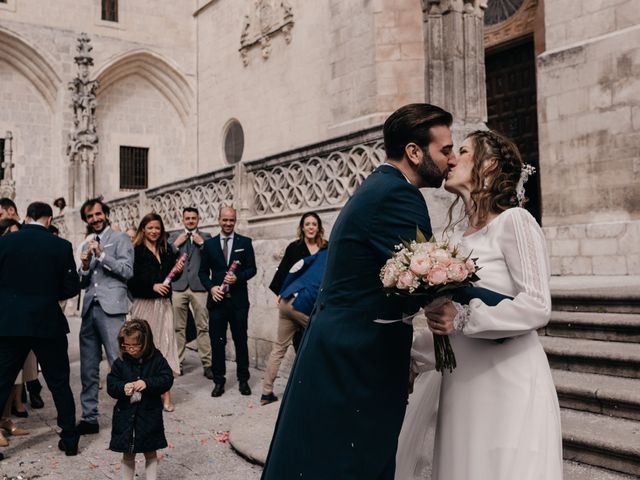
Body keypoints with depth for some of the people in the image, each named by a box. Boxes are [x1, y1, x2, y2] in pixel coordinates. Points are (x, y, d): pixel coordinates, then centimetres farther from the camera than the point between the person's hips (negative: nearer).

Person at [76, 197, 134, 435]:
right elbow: (83, 283, 19)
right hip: (89, 309, 6)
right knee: (88, 369, 10)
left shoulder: (120, 238, 3)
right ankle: (89, 418, 19)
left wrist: (101, 255, -12)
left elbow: (127, 271, -8)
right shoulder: (86, 244, 19)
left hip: (111, 307, -6)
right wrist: (84, 266, -1)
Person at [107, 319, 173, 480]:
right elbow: (111, 385, -3)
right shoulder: (120, 362, -4)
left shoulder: (156, 360, -7)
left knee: (150, 453, 13)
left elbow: (167, 379, -12)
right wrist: (122, 388, -24)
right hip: (126, 414, 1)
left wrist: (147, 383, -27)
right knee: (128, 455, 15)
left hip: (149, 414, -1)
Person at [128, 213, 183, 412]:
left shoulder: (167, 251, 12)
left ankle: (166, 395, 3)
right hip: (143, 304, -4)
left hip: (164, 304, 4)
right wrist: (152, 286, -19)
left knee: (165, 345, 0)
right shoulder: (136, 251, -3)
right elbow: (131, 279, -10)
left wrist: (178, 269, -3)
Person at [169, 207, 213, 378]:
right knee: (179, 327, 6)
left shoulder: (205, 237, 9)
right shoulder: (174, 236, 14)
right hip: (178, 286, 2)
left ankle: (207, 364, 0)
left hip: (199, 287, -1)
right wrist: (176, 244, -5)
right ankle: (177, 362, 14)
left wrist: (202, 244, -9)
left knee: (203, 327, -3)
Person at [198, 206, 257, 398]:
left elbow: (252, 269, 1)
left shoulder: (245, 242, 4)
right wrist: (211, 287, -8)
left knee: (241, 341, 6)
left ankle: (243, 380, 16)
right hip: (217, 299, 1)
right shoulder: (209, 244, 8)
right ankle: (218, 381, 14)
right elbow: (203, 272, 9)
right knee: (217, 342, 5)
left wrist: (237, 277, -17)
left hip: (238, 300, -1)